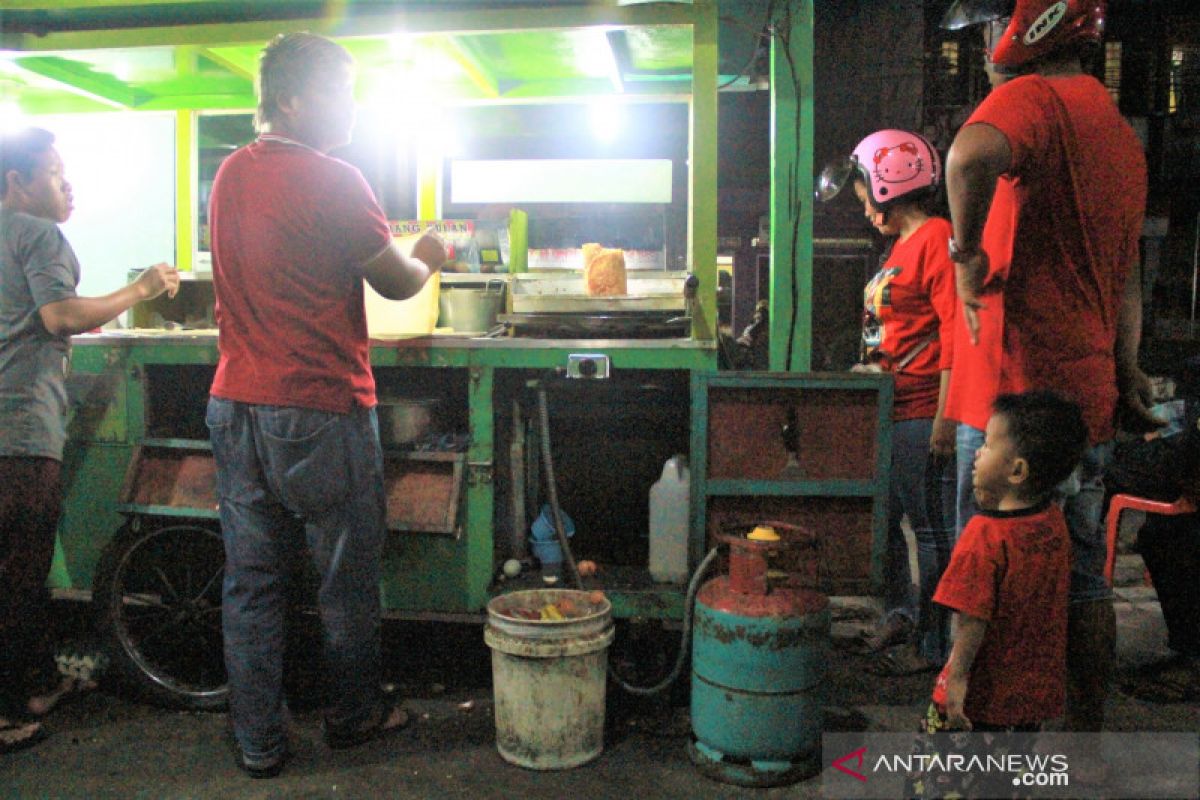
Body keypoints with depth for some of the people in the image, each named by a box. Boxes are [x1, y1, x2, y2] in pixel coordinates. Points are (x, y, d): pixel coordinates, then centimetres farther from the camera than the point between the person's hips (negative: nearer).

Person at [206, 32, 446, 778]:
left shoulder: (231, 173, 10)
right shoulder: (331, 180, -13)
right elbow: (397, 283, -7)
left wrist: (394, 250, 23)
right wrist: (429, 257, 14)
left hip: (235, 403, 7)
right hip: (320, 410, -7)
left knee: (250, 578, 11)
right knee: (347, 576, 11)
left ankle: (258, 741, 21)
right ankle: (355, 713, 28)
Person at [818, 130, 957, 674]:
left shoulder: (936, 238, -12)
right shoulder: (900, 245, 17)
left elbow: (955, 330, -19)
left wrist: (946, 417, -21)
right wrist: (872, 369, 20)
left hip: (922, 415, -10)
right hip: (890, 412, 10)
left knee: (932, 528, 1)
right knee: (884, 519, 17)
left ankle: (934, 644, 12)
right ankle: (899, 616, 33)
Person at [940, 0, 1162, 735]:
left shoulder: (1037, 97, -11)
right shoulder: (1118, 126, 20)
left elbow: (971, 156, -37)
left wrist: (967, 249, -21)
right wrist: (1126, 370, 22)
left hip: (1037, 393, -10)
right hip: (1090, 394, 10)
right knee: (1081, 576, 17)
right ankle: (1087, 732, 30)